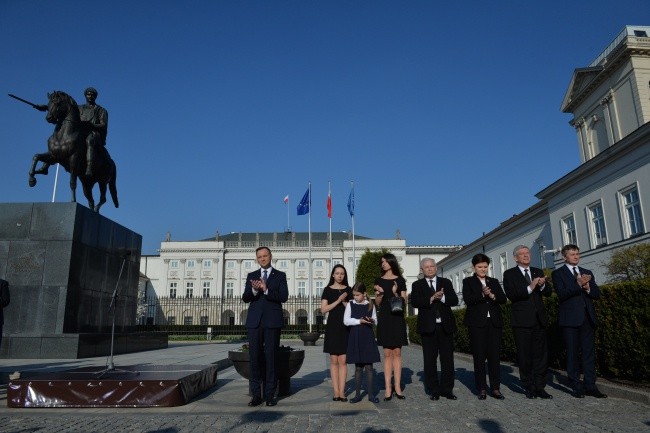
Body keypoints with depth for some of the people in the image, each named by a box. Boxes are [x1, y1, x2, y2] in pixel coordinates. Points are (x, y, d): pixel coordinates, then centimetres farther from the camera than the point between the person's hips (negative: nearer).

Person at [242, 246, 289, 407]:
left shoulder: (280, 276, 6)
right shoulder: (251, 276, 14)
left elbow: (284, 297, -7)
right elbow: (245, 298, 3)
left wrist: (266, 289, -19)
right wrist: (254, 290, -18)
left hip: (272, 321, -2)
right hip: (254, 321, 2)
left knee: (271, 358, 0)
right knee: (255, 358, 2)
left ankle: (270, 395, 8)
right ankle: (256, 395, 11)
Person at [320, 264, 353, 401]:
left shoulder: (348, 290, 9)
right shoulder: (328, 290, 5)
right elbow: (323, 309, -4)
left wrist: (344, 301, -9)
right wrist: (338, 300, -11)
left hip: (345, 327, 1)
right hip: (332, 327, -1)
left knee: (343, 360, -1)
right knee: (334, 360, 1)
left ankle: (342, 391, 2)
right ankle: (336, 391, 5)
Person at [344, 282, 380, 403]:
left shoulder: (370, 305, 5)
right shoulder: (350, 304, 2)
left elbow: (375, 320, 10)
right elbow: (346, 321, -6)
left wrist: (372, 320, -13)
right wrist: (360, 321, -16)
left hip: (368, 338, 0)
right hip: (355, 337, 0)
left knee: (369, 366, 2)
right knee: (358, 367, 5)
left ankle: (371, 394, 10)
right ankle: (357, 394, 13)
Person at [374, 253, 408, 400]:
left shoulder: (400, 280, 6)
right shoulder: (379, 281, 9)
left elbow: (404, 302, 2)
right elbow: (377, 303, 9)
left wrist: (395, 294, -15)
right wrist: (380, 293, -10)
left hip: (397, 318, 0)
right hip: (384, 318, 1)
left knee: (397, 352, 0)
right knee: (387, 353, 0)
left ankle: (397, 387, 4)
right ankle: (388, 389, 1)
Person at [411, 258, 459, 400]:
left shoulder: (446, 282, 12)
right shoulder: (417, 285, 7)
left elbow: (454, 300, 0)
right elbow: (415, 302, -10)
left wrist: (442, 297, -17)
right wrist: (431, 299, -20)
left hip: (445, 326, 1)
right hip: (428, 327, -1)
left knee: (447, 359, 4)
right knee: (430, 360, 3)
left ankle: (447, 389, 14)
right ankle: (434, 390, 13)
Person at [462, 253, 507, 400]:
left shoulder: (494, 282, 16)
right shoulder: (468, 282, 6)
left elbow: (504, 299, 5)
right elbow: (467, 299, -9)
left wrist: (492, 296, -14)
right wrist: (482, 295, -23)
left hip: (494, 323, 3)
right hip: (477, 323, -3)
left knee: (495, 355, 2)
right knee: (479, 356, 0)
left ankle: (495, 388, 8)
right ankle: (481, 389, 7)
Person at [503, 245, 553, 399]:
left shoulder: (538, 272, 14)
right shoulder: (509, 274, -1)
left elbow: (548, 292, 9)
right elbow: (511, 294, -13)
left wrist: (542, 285, -13)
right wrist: (530, 288, -23)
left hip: (539, 319, 4)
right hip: (522, 321, -4)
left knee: (541, 354, 6)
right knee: (524, 356, 3)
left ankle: (539, 387, 14)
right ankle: (528, 387, 12)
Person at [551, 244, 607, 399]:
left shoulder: (587, 273, 16)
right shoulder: (558, 273, 0)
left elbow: (597, 294, 11)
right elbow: (561, 294, -13)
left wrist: (588, 288, -10)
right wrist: (578, 284, -23)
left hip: (588, 318, 5)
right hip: (570, 319, -4)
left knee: (589, 352, 6)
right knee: (572, 353, 2)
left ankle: (590, 386, 13)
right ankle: (577, 387, 9)